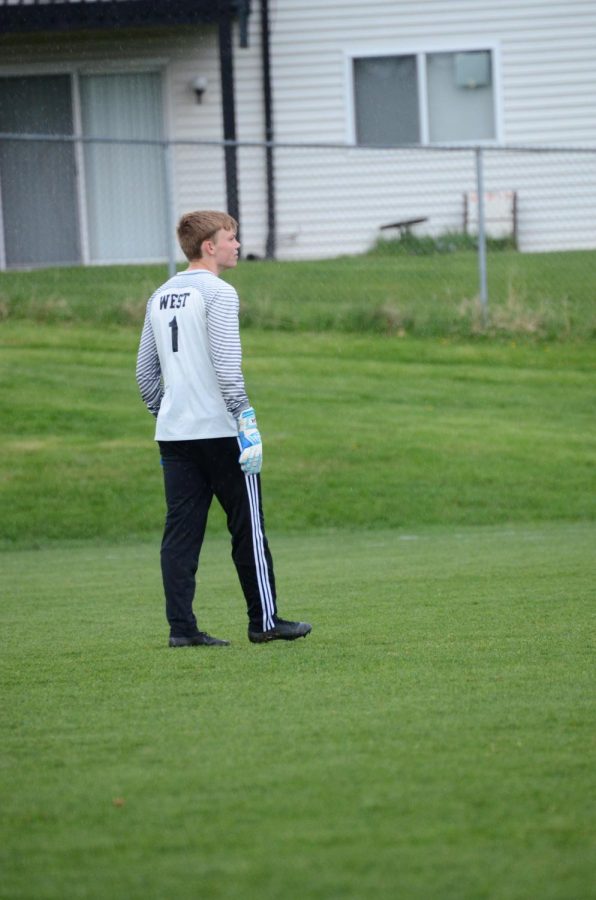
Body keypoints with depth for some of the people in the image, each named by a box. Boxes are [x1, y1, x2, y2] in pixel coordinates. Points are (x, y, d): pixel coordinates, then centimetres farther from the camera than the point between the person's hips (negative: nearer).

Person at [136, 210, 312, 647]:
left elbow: (145, 369, 17)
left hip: (173, 432, 7)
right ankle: (264, 620, 9)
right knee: (248, 527, 3)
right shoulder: (218, 293, -9)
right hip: (218, 429, -7)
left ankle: (181, 627, 0)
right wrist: (246, 423, -15)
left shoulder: (161, 297, 14)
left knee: (181, 530, 4)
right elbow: (227, 367, -16)